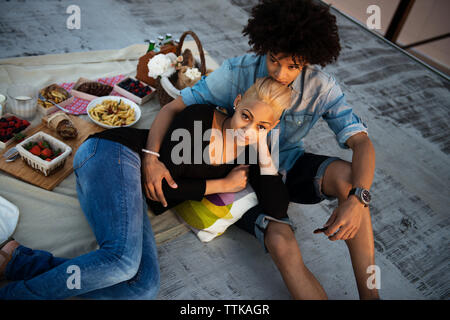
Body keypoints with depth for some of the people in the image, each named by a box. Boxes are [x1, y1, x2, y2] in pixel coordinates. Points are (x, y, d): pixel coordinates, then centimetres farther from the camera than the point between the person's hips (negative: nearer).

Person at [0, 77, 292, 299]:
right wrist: (223, 184, -7)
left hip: (135, 189, 6)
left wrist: (263, 148, -7)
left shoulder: (248, 151, 7)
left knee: (145, 286, -20)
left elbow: (278, 210, -2)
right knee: (123, 258, -34)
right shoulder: (200, 118, -12)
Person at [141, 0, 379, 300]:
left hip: (289, 165, 2)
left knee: (348, 176, -30)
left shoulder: (322, 86, -16)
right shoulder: (237, 73, -19)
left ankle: (369, 293, -23)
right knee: (282, 243, -30)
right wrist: (151, 158, -33)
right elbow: (172, 107, -15)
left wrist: (357, 199, -39)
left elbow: (361, 142, -19)